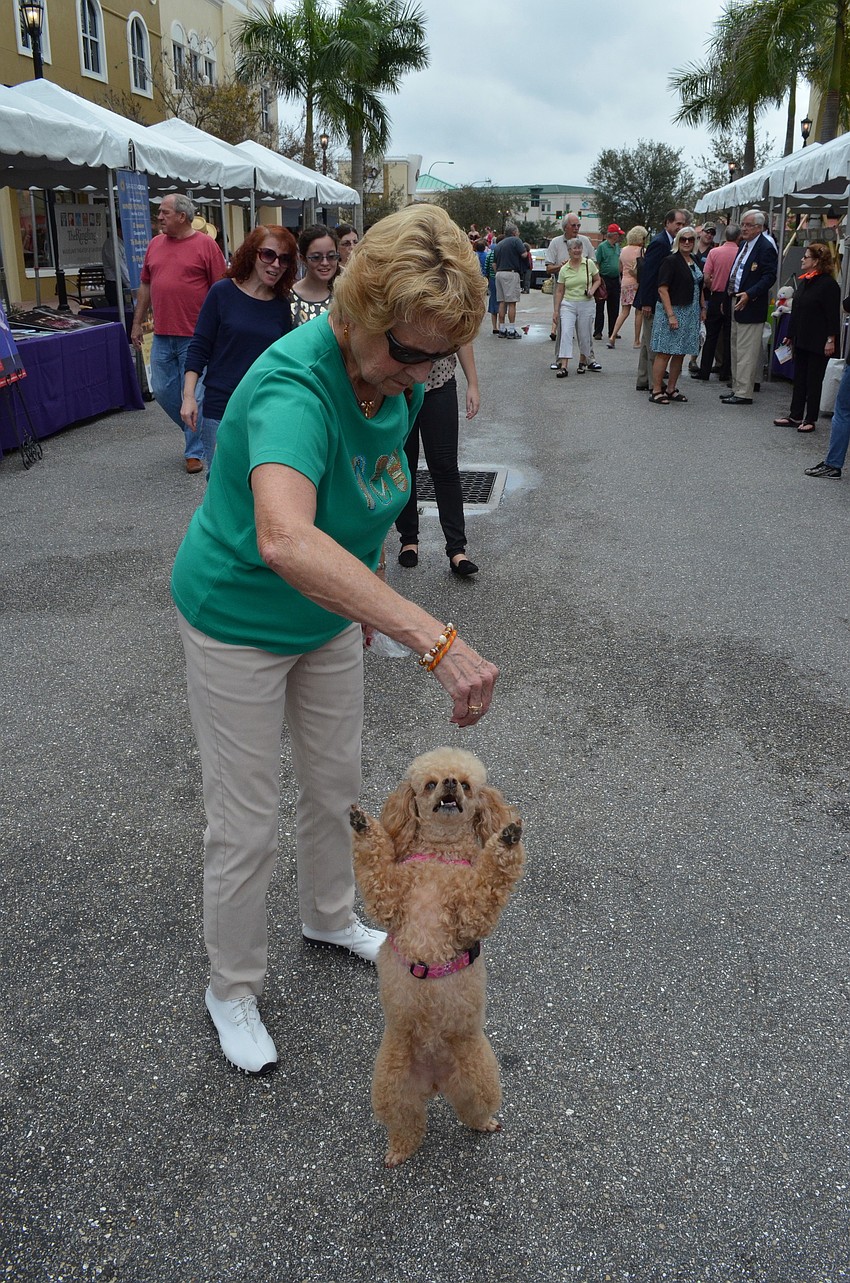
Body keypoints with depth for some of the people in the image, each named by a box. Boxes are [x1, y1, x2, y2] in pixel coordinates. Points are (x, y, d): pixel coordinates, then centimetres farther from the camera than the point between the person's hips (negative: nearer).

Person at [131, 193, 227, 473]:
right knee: (162, 390, 10)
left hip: (195, 336, -6)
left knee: (193, 395, -1)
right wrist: (137, 323, 16)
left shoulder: (206, 245, -4)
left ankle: (195, 451, 11)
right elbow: (145, 285, 18)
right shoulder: (155, 245, 12)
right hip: (162, 335, 6)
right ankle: (196, 430, 32)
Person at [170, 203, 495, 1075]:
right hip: (237, 621, -7)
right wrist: (434, 639, -61)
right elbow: (286, 540, -56)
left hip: (329, 613, 7)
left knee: (335, 782, 22)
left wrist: (370, 600, 13)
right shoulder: (294, 385, -36)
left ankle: (329, 917, 49)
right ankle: (232, 989, 30)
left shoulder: (399, 379, -10)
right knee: (245, 825, 5)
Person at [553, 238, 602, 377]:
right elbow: (559, 291, 7)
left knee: (584, 336, 6)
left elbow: (597, 280, 12)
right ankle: (564, 366, -20)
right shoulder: (564, 269, 2)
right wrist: (556, 309, 3)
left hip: (586, 304, 0)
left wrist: (592, 290, -8)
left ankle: (583, 361, 29)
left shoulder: (589, 263, 1)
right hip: (568, 304, 0)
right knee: (566, 332, -15)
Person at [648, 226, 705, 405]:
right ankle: (656, 391, -2)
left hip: (690, 314, 8)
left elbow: (699, 287, 24)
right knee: (664, 353, -6)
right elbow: (662, 289, -15)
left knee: (680, 353, 10)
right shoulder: (671, 261, -9)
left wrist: (702, 308, 13)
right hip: (672, 311, -8)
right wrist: (671, 315, -20)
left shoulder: (695, 261, 14)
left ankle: (671, 389, 18)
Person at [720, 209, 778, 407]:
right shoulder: (744, 244, 14)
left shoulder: (765, 247, -13)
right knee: (736, 350, 15)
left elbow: (769, 277, -19)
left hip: (750, 306, -10)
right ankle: (737, 389, 24)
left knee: (746, 353, -6)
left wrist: (749, 294, -28)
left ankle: (744, 394, -2)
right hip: (736, 303, 10)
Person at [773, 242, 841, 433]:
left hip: (818, 343, -8)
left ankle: (810, 419, 8)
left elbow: (833, 315, -15)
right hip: (801, 340, 8)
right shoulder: (804, 281, 11)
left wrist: (831, 340, -18)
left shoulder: (828, 284, -13)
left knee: (813, 381, 0)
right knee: (799, 379, 11)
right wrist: (790, 335, 17)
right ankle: (795, 416, 18)